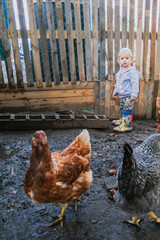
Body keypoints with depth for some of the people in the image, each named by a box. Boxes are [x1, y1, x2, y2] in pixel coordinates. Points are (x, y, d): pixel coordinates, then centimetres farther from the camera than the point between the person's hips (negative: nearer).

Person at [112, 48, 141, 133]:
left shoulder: (132, 71, -14)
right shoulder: (121, 71, 14)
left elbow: (135, 84, -17)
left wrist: (134, 95, -23)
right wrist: (115, 92, 28)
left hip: (128, 96, -9)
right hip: (121, 95, 9)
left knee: (127, 110, -7)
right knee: (122, 109, 22)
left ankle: (127, 126, -3)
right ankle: (122, 120, 38)